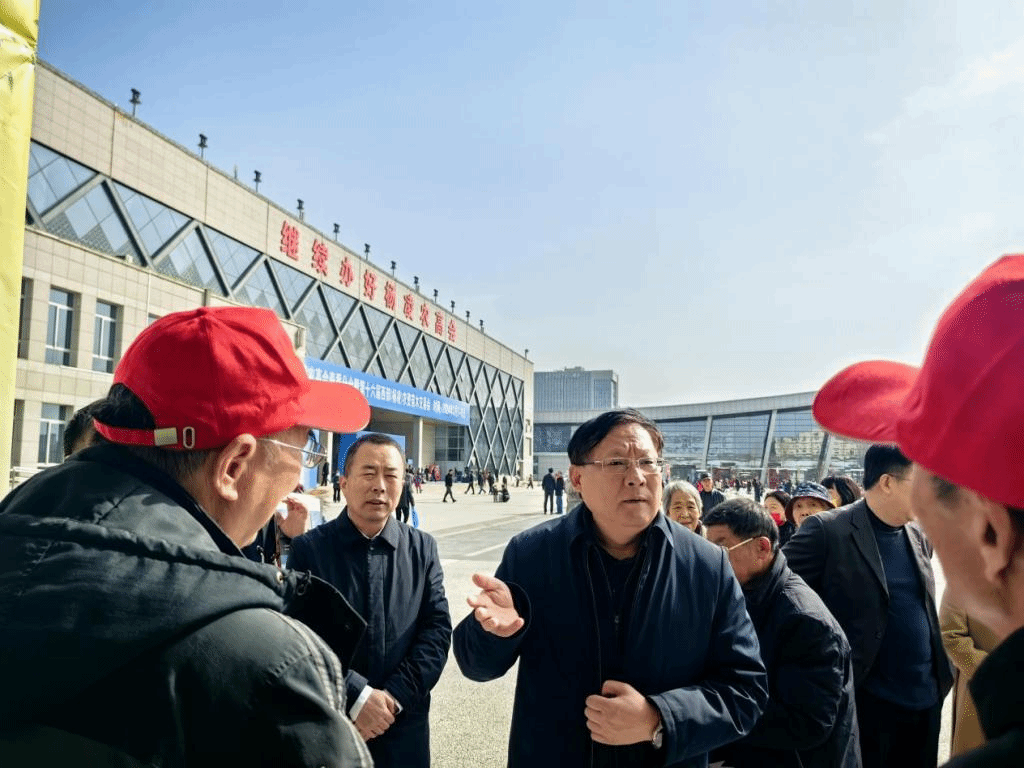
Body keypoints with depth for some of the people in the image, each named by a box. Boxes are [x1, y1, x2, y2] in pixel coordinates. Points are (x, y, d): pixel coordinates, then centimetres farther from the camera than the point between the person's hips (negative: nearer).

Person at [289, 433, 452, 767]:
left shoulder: (423, 548, 0)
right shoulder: (308, 548, -8)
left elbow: (438, 628, -4)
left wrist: (395, 696, -14)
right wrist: (357, 697, -18)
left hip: (405, 725, 2)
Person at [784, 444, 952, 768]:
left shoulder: (919, 537, 7)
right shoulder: (827, 530, -16)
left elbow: (924, 608, 18)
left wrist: (939, 675, 14)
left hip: (926, 699, 7)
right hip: (864, 702, -6)